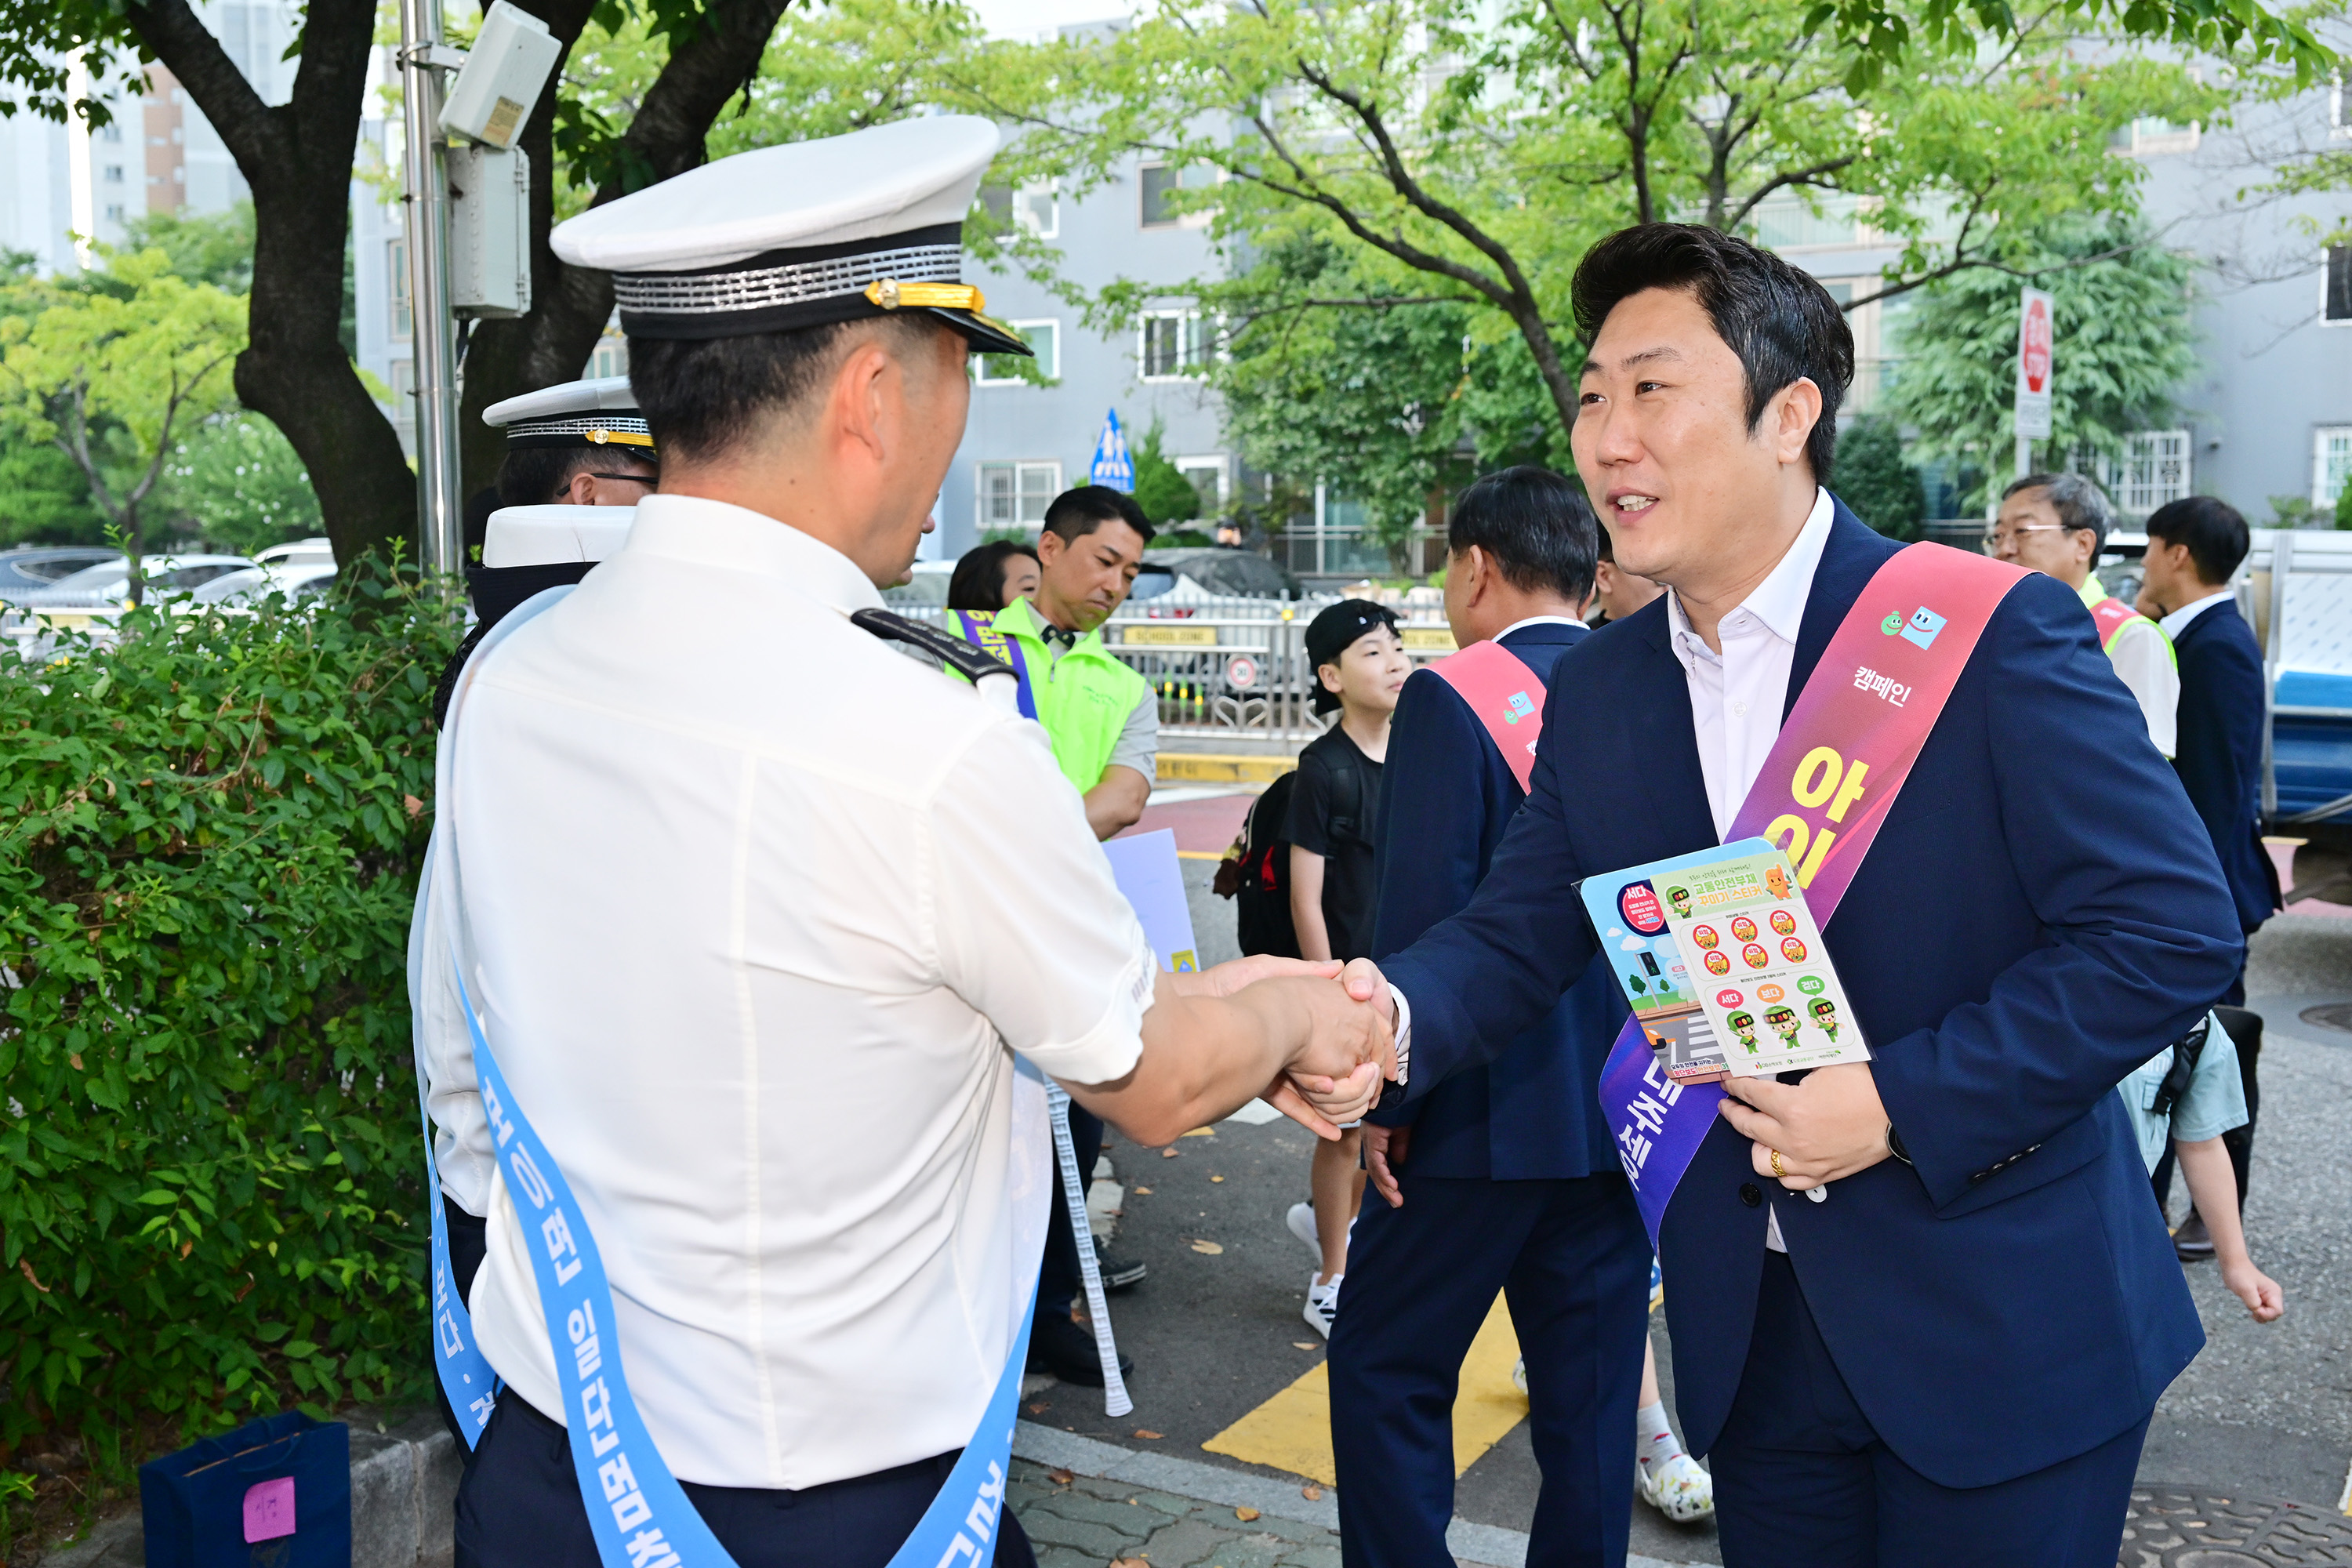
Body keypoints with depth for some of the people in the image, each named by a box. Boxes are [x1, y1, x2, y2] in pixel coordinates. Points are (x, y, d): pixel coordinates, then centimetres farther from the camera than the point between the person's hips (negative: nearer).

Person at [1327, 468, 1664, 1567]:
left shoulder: (1451, 700, -13)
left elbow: (1419, 916, -18)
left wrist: (1386, 1098, -9)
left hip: (1491, 1109, -6)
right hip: (1626, 1108, 6)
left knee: (1385, 1371, 9)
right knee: (1591, 1392, 16)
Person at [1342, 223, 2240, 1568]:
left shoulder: (1990, 632, -15)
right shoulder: (1600, 691, 3)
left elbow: (2175, 930, -17)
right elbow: (1520, 935, 3)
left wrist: (1900, 1105, -21)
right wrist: (1393, 1013, -19)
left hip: (2000, 1337, -4)